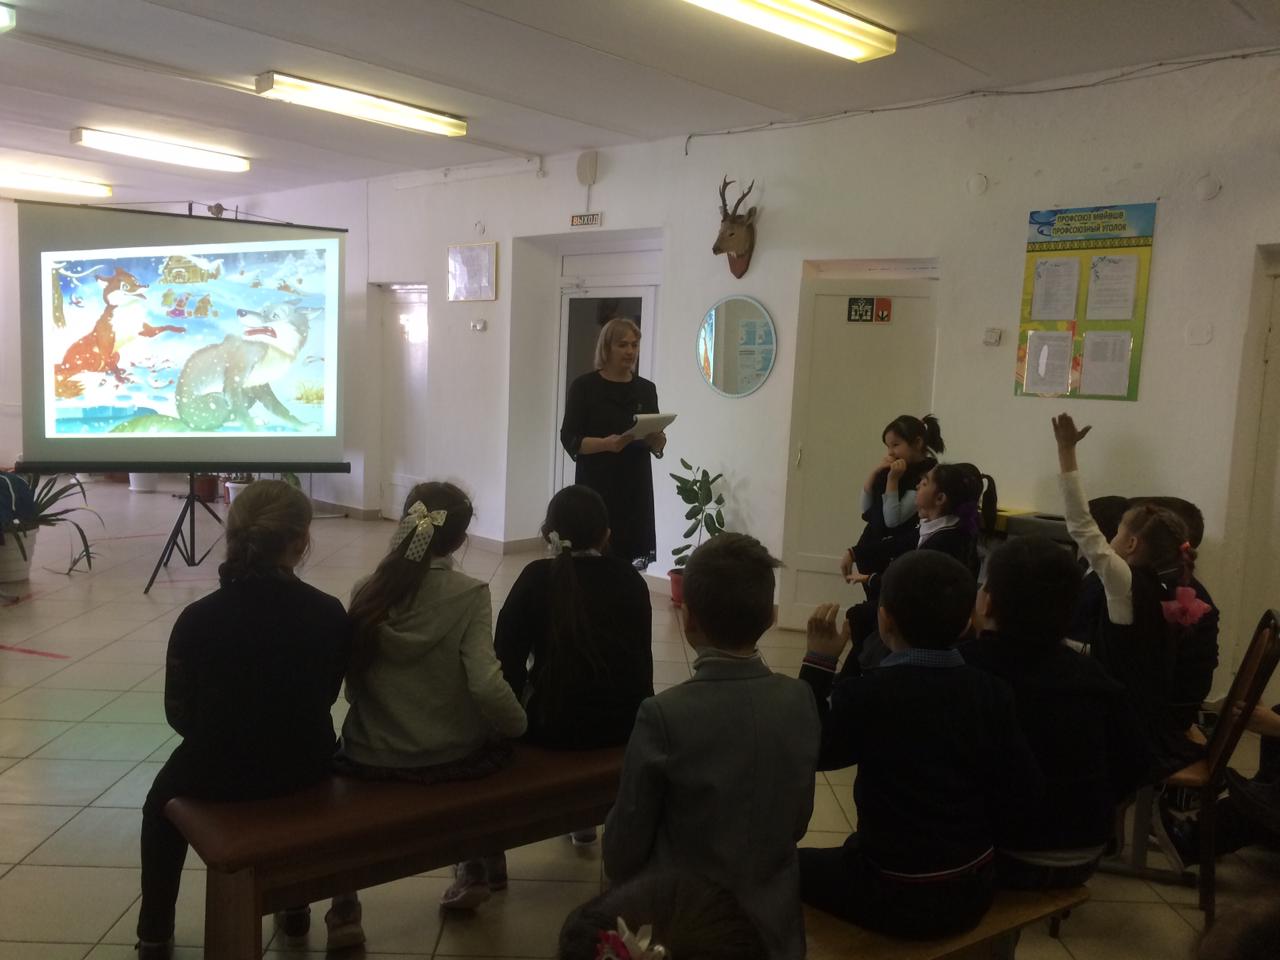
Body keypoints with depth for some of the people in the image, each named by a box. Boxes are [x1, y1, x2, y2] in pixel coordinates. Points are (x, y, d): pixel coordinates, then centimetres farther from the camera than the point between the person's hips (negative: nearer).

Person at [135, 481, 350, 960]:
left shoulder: (198, 619, -20)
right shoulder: (330, 614, -17)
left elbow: (179, 714, -7)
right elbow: (323, 699, -1)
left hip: (218, 775, -1)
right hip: (304, 769, 2)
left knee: (162, 801, 33)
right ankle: (294, 902, 48)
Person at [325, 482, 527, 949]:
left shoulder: (368, 590, -5)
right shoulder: (469, 594, -15)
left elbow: (351, 683, 0)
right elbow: (486, 686, -23)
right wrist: (520, 725, -4)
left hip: (373, 758, 2)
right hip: (452, 757, -1)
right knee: (494, 738, 32)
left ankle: (344, 908, 28)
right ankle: (476, 870, 43)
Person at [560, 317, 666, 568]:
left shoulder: (646, 389, 10)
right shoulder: (584, 386, -3)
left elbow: (656, 447, 13)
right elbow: (570, 440, -7)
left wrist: (658, 442, -10)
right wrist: (606, 443, -24)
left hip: (635, 488, 4)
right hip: (596, 489, -4)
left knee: (632, 561, -2)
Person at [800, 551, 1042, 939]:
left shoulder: (864, 694, -21)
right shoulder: (991, 692, -9)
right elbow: (1025, 792, -5)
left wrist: (818, 661, -5)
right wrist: (968, 829, 10)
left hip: (897, 898, -5)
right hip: (973, 890, 5)